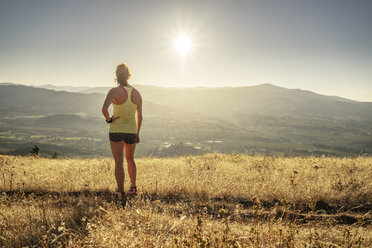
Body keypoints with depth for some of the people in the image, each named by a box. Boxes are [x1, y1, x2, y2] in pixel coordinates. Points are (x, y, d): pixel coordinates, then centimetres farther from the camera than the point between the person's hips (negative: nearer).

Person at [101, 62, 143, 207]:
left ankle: (121, 195, -1)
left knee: (119, 163, 1)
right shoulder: (137, 93, 0)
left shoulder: (114, 91, -14)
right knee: (130, 159, 25)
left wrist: (109, 119, -8)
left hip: (116, 131, -4)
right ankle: (133, 187, 31)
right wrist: (137, 134, 16)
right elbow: (139, 116, 5)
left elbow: (104, 109, -30)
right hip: (131, 131, 4)